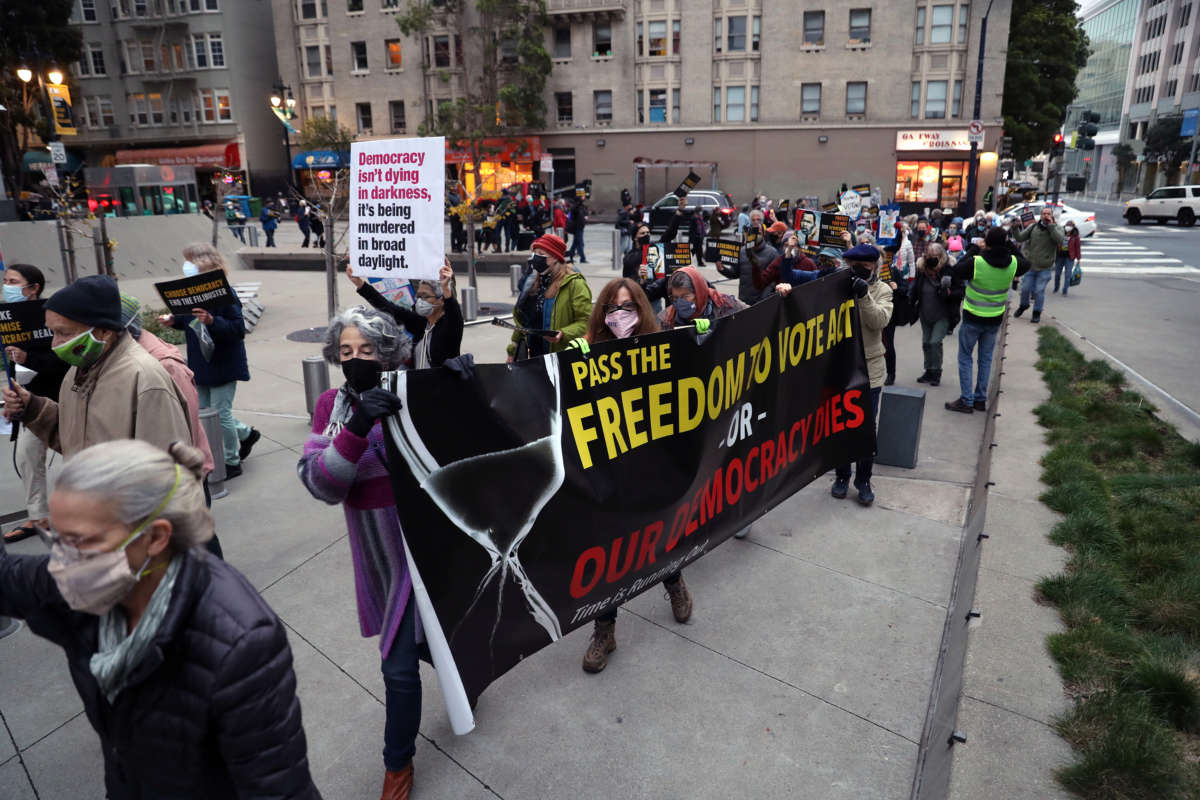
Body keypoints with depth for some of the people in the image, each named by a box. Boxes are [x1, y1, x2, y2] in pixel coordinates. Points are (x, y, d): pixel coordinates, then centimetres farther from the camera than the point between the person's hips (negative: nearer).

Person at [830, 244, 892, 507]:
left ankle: (863, 480, 21)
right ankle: (842, 476, 28)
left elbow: (880, 321, -17)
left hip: (869, 369, -1)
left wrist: (864, 296, -28)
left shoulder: (882, 290, -1)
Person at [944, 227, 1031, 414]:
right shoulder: (1013, 263, -7)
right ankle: (981, 399, 23)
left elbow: (955, 272, -7)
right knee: (986, 358, 16)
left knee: (965, 357, 7)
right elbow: (1025, 265, 16)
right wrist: (1010, 246, 16)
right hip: (995, 319, 4)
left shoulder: (976, 262, -23)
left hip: (972, 318, -4)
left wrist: (972, 249, -2)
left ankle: (966, 401, 5)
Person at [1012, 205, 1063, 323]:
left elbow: (1060, 239, -23)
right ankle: (1023, 305, 34)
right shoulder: (1033, 227, 2)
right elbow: (1020, 238, 0)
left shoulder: (1056, 228, -3)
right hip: (1030, 265, 2)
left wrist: (1051, 225, -22)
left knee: (1039, 291, 0)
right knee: (1025, 288, 8)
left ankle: (1037, 313, 16)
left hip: (1044, 268, -2)